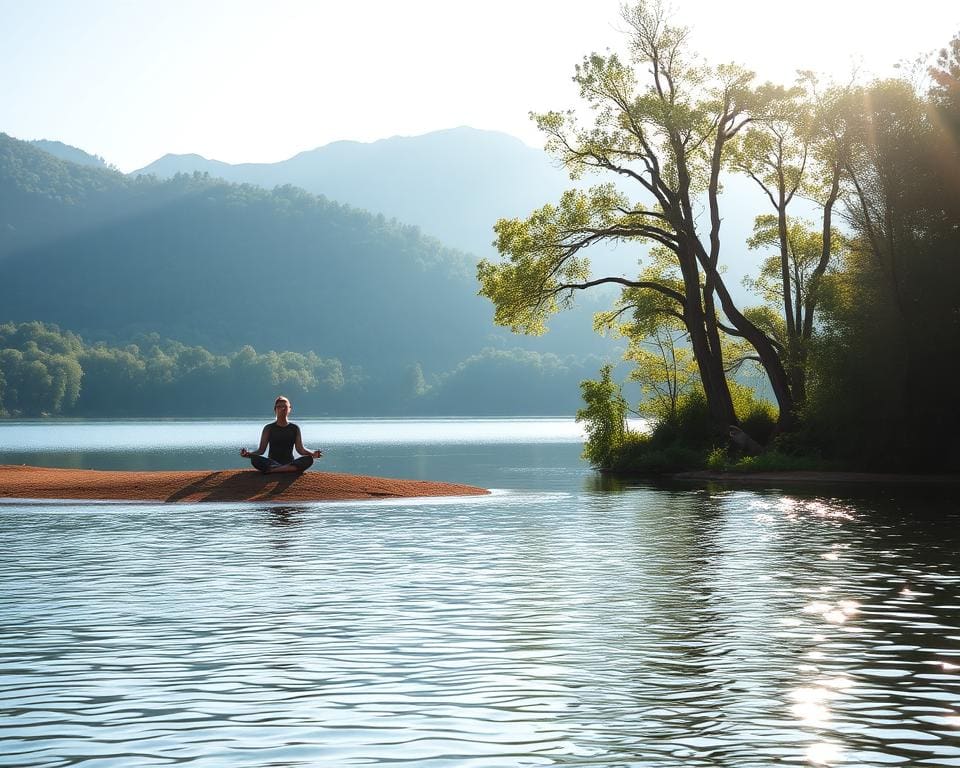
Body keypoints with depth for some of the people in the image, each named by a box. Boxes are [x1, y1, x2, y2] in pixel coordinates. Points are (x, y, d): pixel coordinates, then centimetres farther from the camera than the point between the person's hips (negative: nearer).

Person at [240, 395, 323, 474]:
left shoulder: (294, 428, 12)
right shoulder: (269, 428, 8)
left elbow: (300, 449, 4)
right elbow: (261, 450, 2)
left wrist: (312, 453, -17)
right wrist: (248, 453, -19)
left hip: (290, 463, 1)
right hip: (271, 462, -1)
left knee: (308, 459, -29)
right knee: (255, 459, -32)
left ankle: (272, 470, -38)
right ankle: (287, 469, -42)